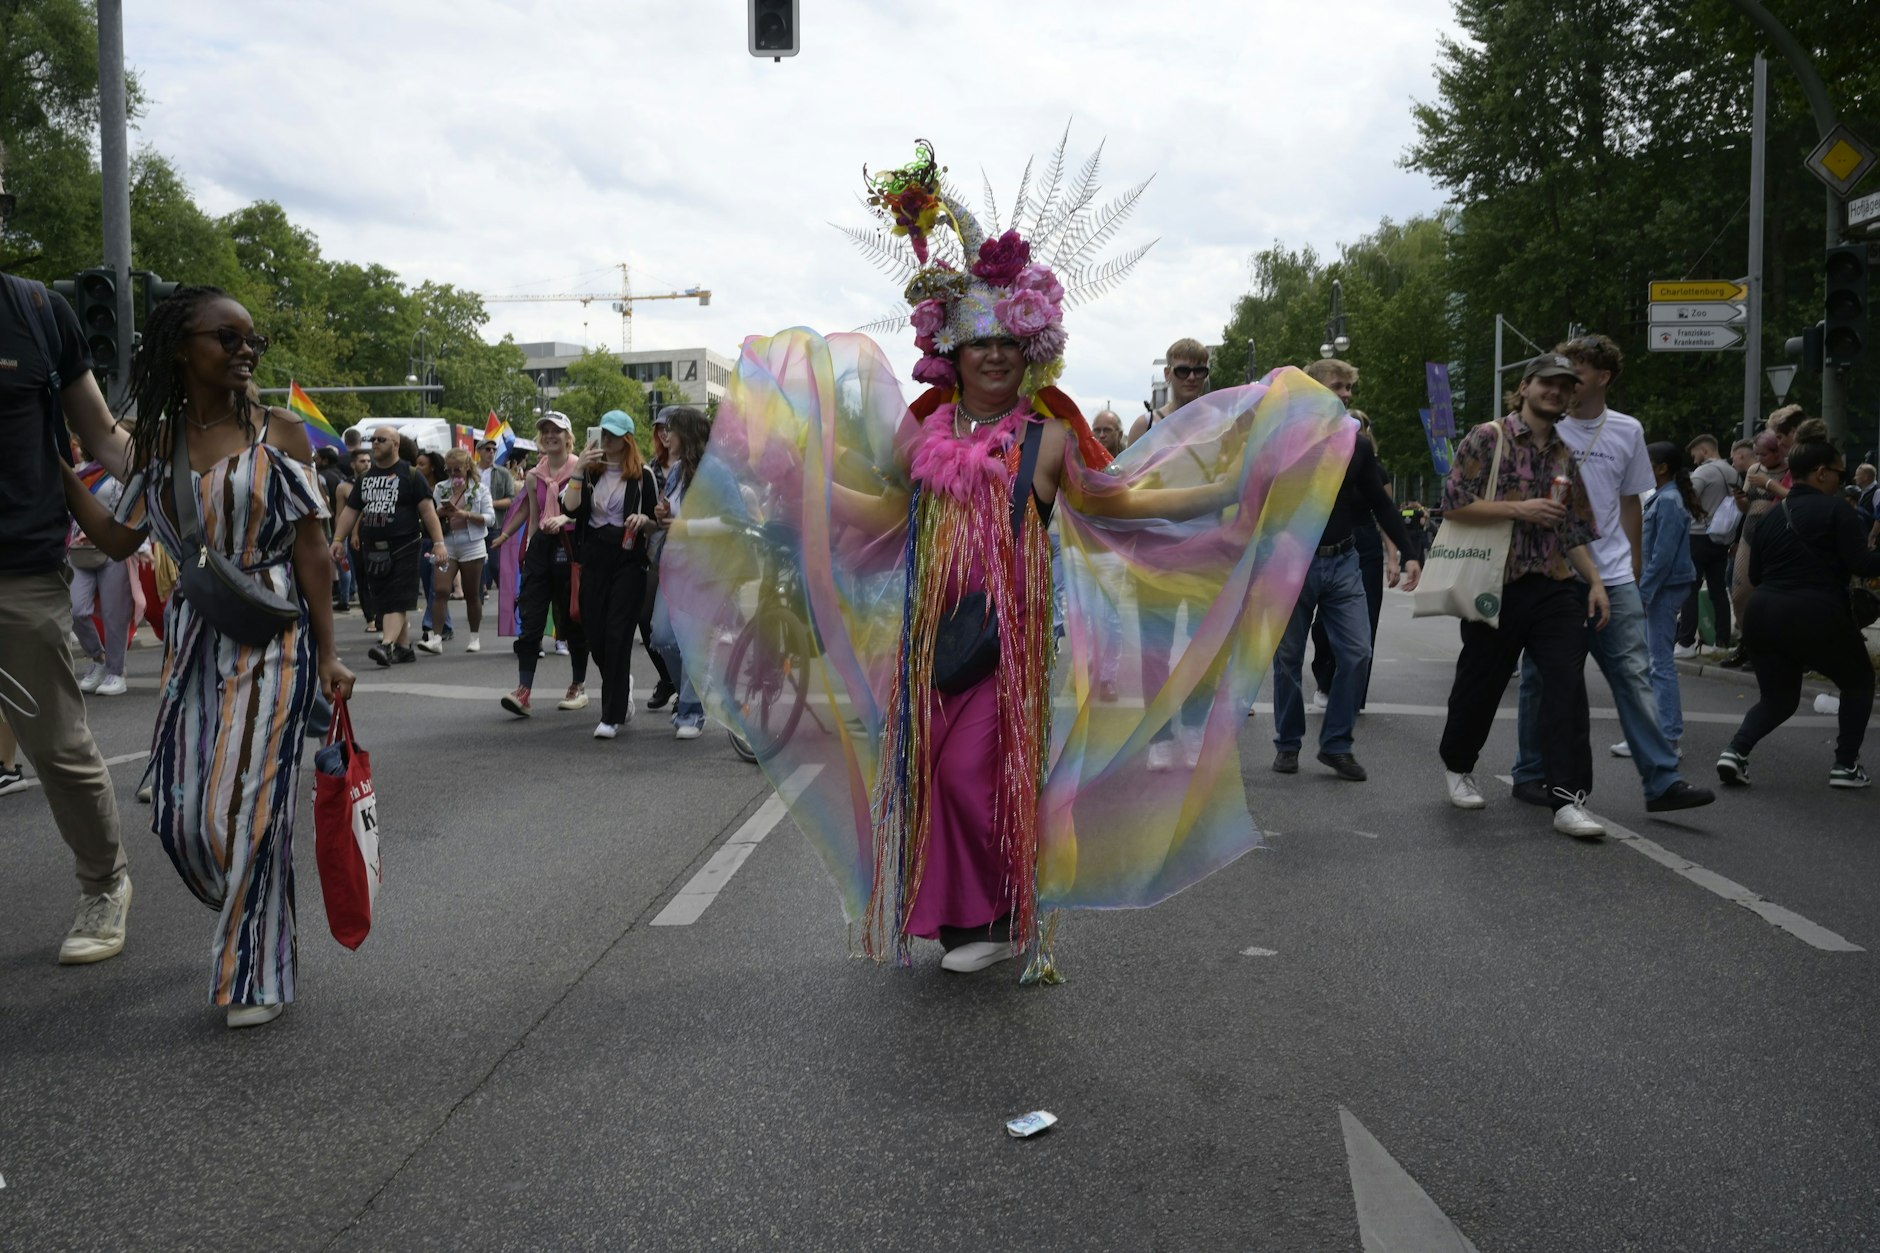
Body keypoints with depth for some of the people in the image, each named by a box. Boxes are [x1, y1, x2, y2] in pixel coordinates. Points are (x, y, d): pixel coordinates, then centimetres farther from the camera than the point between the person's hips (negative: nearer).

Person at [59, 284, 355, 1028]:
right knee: (181, 812, 4)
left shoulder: (280, 435, -3)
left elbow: (312, 550, -4)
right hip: (192, 639, 4)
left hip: (272, 637, -4)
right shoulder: (154, 445, 8)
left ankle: (257, 976, 10)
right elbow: (120, 539, 10)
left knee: (242, 806, -6)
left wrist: (326, 656, -7)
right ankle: (252, 929, 32)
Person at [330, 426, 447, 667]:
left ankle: (387, 644, -25)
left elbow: (427, 510, -6)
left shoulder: (409, 475, -2)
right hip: (374, 549, 6)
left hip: (403, 548, -6)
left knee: (397, 601, -13)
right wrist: (338, 540, 8)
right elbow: (350, 511, 18)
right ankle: (404, 648, 14)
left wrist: (439, 542, -12)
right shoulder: (365, 478, 16)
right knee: (383, 601, 7)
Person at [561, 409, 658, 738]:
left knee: (617, 635, -8)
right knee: (594, 634, 6)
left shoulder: (642, 475, 3)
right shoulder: (589, 471, 11)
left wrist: (644, 520, -15)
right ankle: (622, 686, 35)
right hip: (593, 559, 4)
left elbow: (655, 525, 6)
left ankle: (612, 716, -4)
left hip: (628, 560, -4)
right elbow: (569, 508, -4)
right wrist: (579, 471, -12)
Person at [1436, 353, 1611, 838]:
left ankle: (1568, 800, -9)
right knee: (1480, 685, 8)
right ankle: (1457, 766, 35)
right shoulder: (1488, 438, 0)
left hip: (1556, 587, 4)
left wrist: (1595, 581, 7)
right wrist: (1519, 509, -15)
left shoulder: (1567, 457, 16)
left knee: (1567, 688, -9)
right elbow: (1453, 502, -9)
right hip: (1497, 586, -4)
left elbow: (1575, 531, 19)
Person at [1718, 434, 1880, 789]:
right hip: (1816, 616, -5)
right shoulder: (1836, 509, -5)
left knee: (1777, 698, 19)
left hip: (1762, 614, 5)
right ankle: (1846, 764, 15)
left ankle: (1736, 750, -5)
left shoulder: (1769, 516, 13)